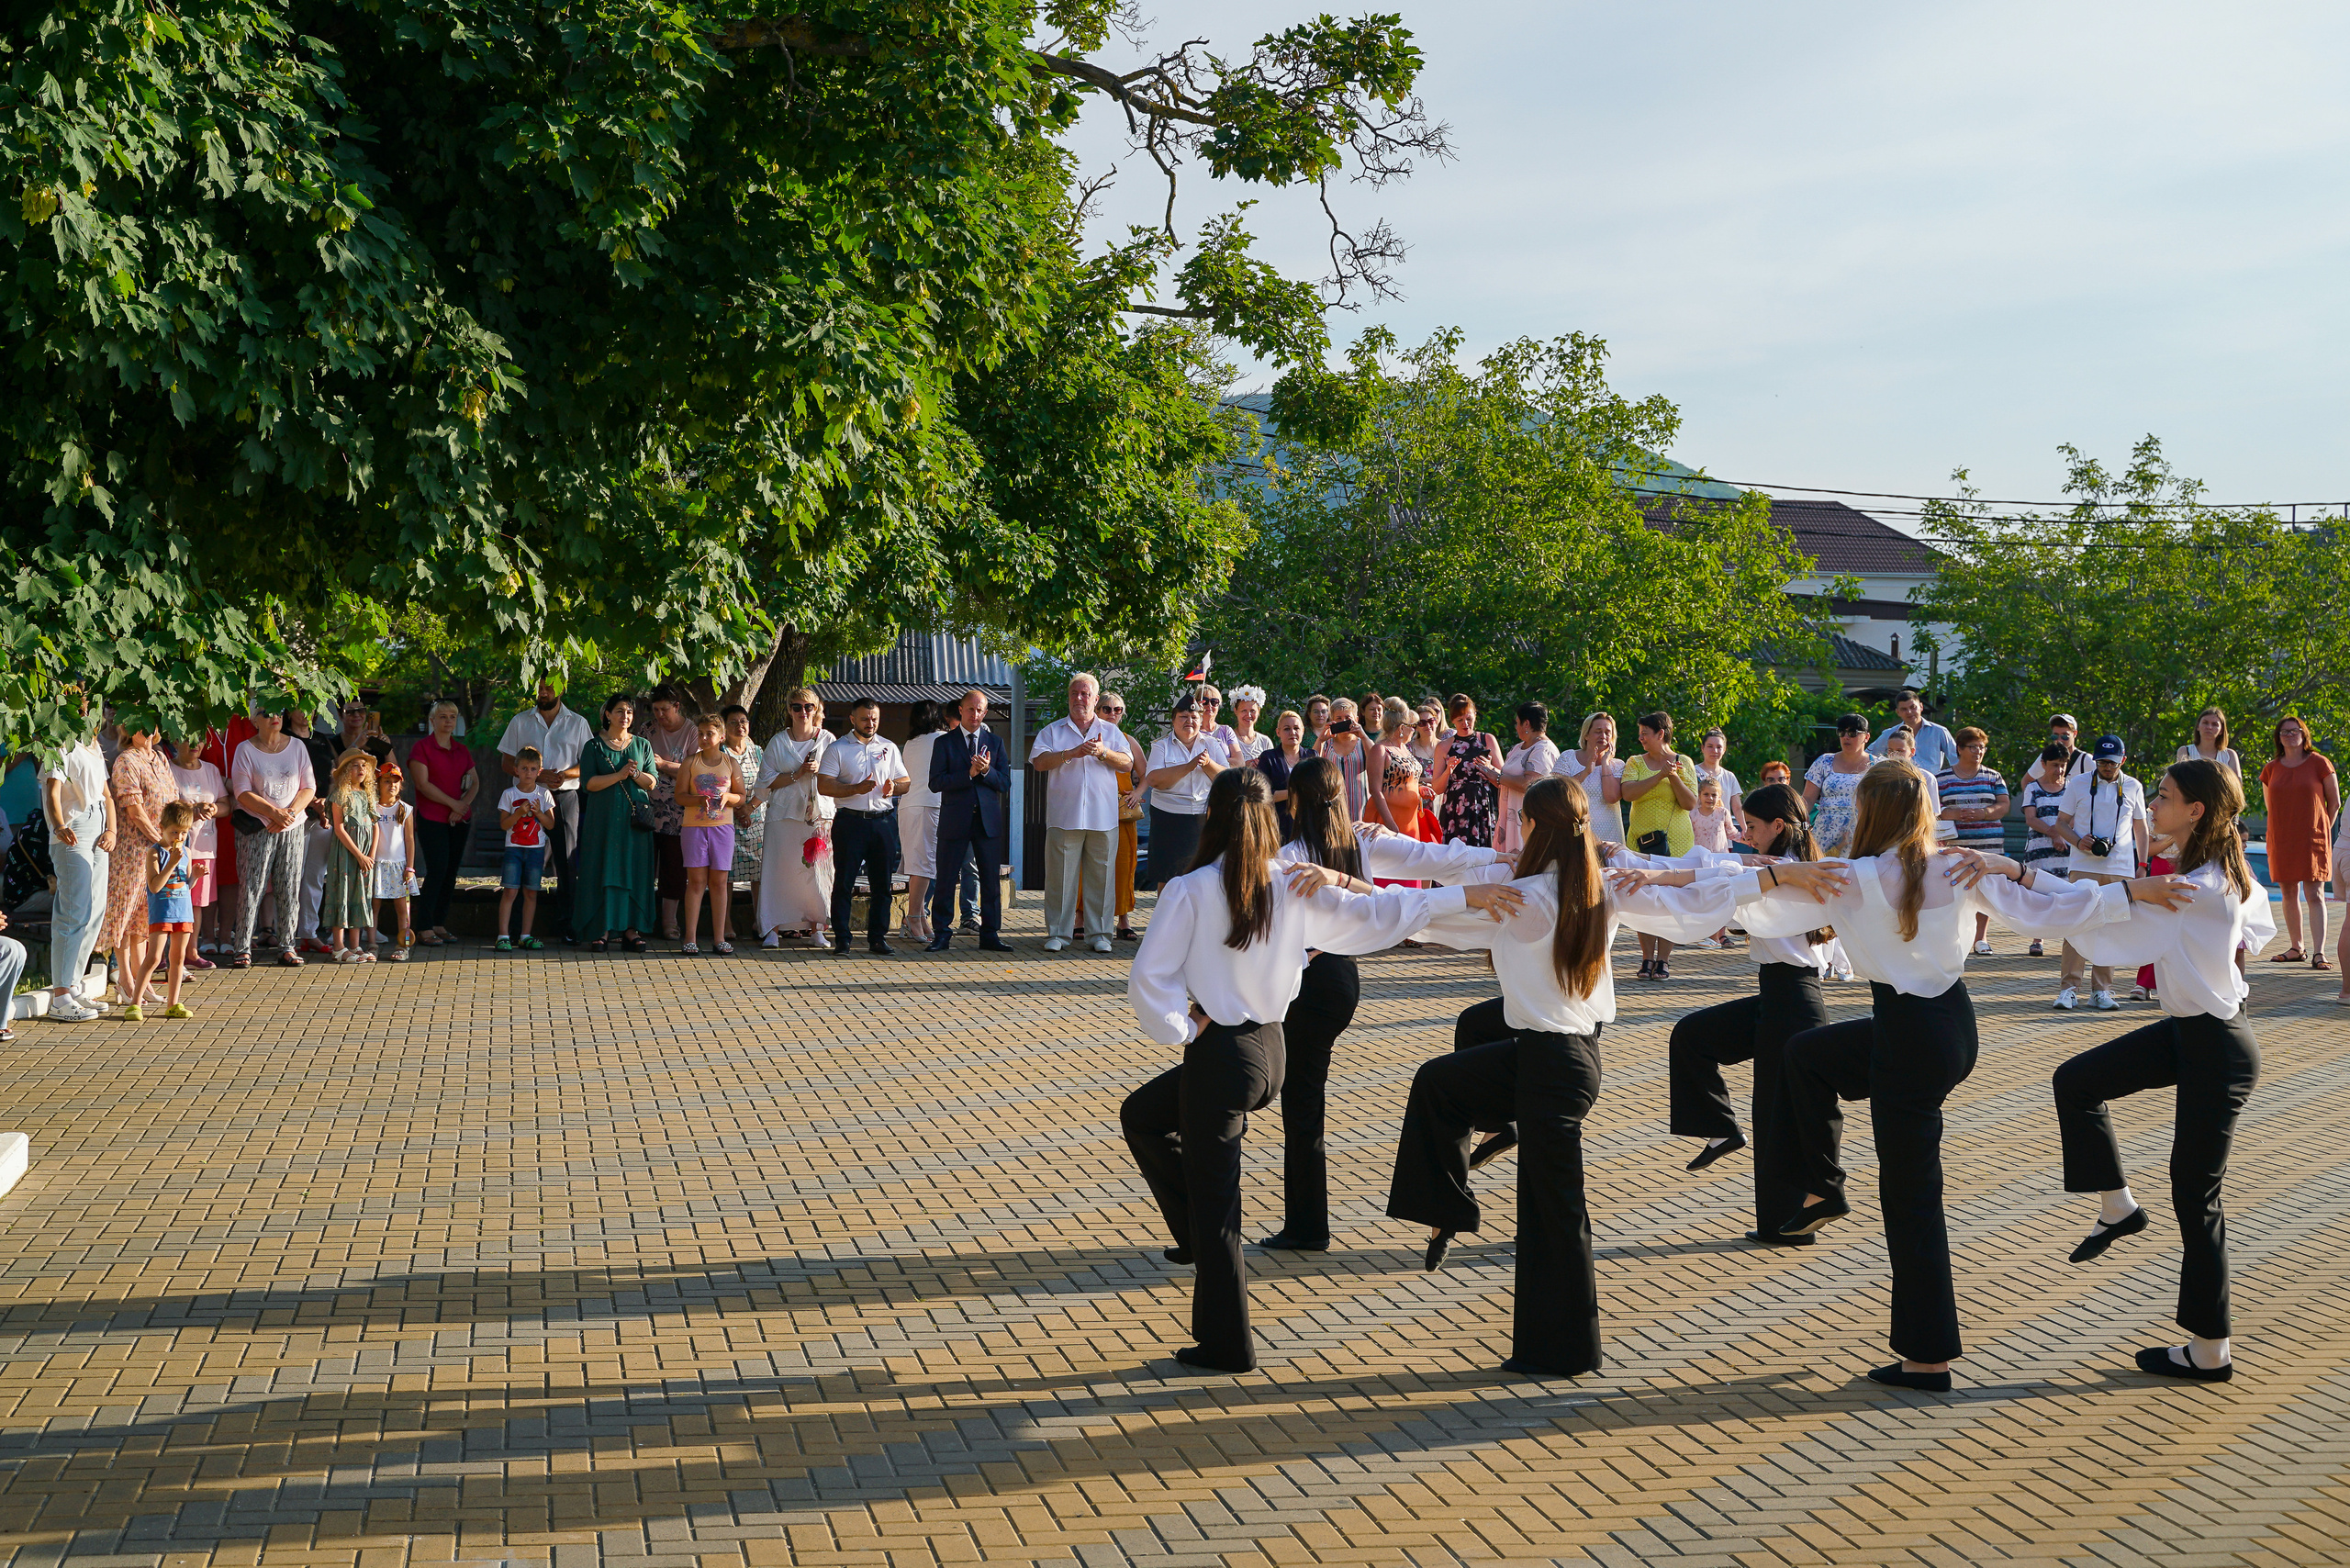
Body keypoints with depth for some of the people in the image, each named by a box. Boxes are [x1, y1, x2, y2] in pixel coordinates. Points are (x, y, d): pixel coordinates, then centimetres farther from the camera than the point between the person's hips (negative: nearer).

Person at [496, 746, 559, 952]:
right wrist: (519, 813, -18)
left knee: (531, 893, 4)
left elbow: (551, 824, 3)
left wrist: (538, 813, -13)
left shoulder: (544, 794, 4)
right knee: (510, 891, -8)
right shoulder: (509, 794, 1)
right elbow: (503, 824, -4)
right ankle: (503, 936, -8)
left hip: (536, 850, 2)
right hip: (514, 848, -2)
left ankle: (526, 936, 11)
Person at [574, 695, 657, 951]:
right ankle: (602, 930, -3)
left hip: (635, 817, 2)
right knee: (604, 869, -5)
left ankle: (630, 929, 2)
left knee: (634, 870, -1)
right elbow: (588, 783, -6)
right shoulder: (594, 746, 4)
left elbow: (652, 783, 7)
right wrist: (619, 775, -15)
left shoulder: (642, 745, 12)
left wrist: (636, 775, -13)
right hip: (604, 817, -2)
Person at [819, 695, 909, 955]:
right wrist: (856, 789, -17)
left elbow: (905, 783, 17)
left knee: (882, 883, 4)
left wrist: (893, 787, -7)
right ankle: (841, 939, 2)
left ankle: (878, 938, 11)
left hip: (883, 821, 3)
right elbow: (823, 786, -5)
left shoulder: (889, 748, 15)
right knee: (844, 882, -3)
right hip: (850, 821, -3)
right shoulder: (837, 748, 3)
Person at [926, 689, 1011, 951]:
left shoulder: (995, 742, 12)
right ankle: (941, 934, 8)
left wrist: (987, 770, -13)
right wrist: (969, 774, -15)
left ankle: (989, 935, 10)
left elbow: (1005, 783, 6)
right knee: (946, 881, 0)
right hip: (955, 821, -2)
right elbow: (935, 783, -6)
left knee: (992, 880, 2)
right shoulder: (944, 742, 4)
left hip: (988, 820, 2)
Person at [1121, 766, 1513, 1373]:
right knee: (1140, 1114, 28)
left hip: (1219, 1054, -6)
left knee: (1213, 1207, 7)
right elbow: (1375, 912, 1)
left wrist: (1182, 1030, -3)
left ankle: (1226, 1346, 16)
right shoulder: (1294, 887, -3)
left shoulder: (1189, 891, -15)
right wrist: (1466, 896, 8)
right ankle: (1199, 1237, 29)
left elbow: (1148, 978, -18)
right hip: (1269, 1050, 6)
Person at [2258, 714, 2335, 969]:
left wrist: (2321, 830, 6)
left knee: (2315, 895, -8)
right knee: (2289, 895, 7)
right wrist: (2286, 829, 15)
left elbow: (2335, 802, 5)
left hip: (2313, 840, -4)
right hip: (2281, 841, 4)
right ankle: (2296, 948, 16)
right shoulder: (2270, 769, 7)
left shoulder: (2319, 764, -2)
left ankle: (2318, 952, -12)